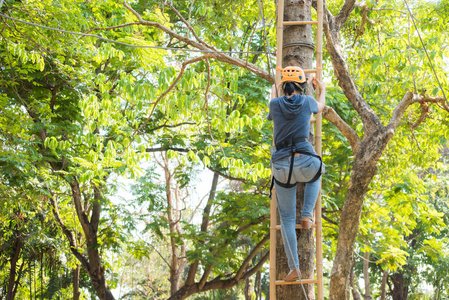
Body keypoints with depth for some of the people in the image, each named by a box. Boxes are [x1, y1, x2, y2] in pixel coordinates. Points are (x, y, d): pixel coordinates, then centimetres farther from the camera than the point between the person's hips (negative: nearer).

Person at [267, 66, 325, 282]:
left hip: (282, 166, 1)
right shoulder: (307, 102, 5)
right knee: (315, 175, 40)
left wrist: (273, 92, 51)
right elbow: (320, 106, 30)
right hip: (305, 162, -1)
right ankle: (307, 216, 24)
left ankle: (294, 268, 10)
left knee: (287, 219, 13)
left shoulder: (276, 104, 7)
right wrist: (322, 89, 51)